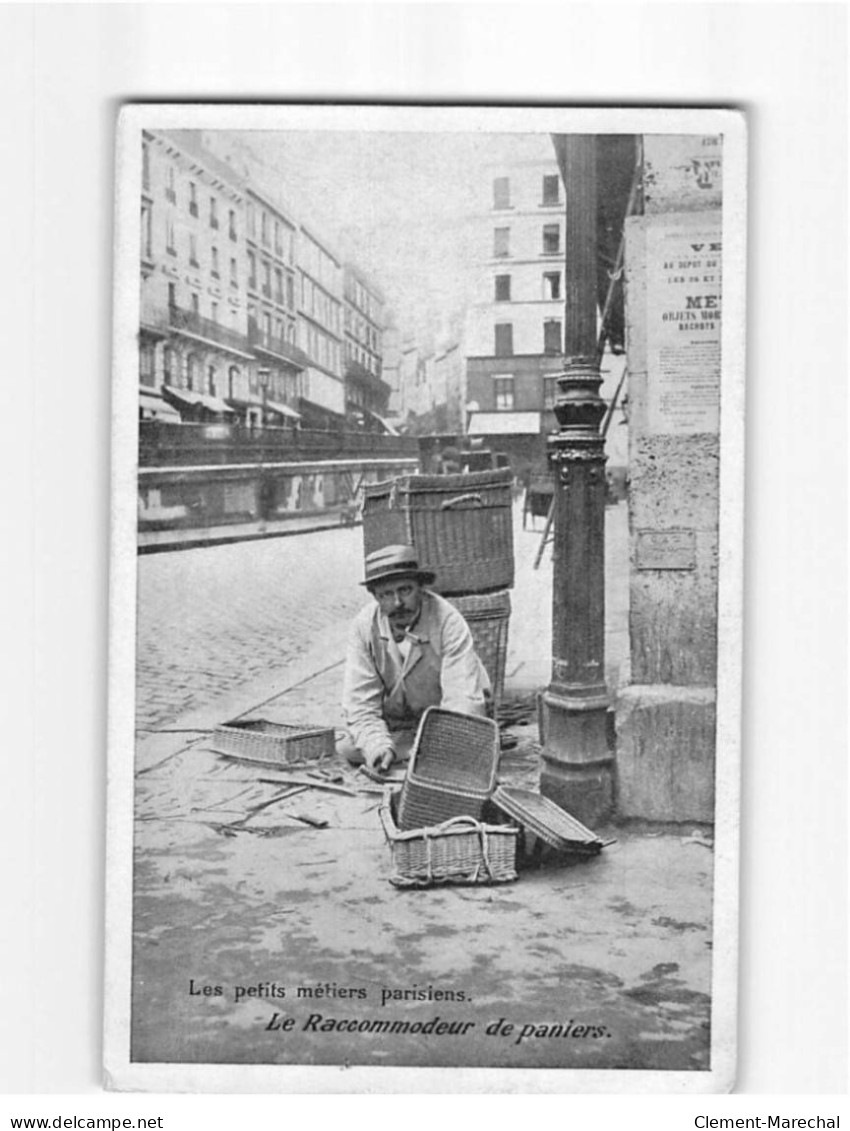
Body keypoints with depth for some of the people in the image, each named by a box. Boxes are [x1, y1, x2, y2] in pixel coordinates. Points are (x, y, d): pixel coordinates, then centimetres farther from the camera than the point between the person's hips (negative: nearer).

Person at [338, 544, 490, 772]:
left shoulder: (449, 622, -25)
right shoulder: (364, 625, -17)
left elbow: (463, 698, -30)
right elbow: (360, 702, -17)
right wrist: (379, 746, -35)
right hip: (394, 725, 2)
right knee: (347, 748, -20)